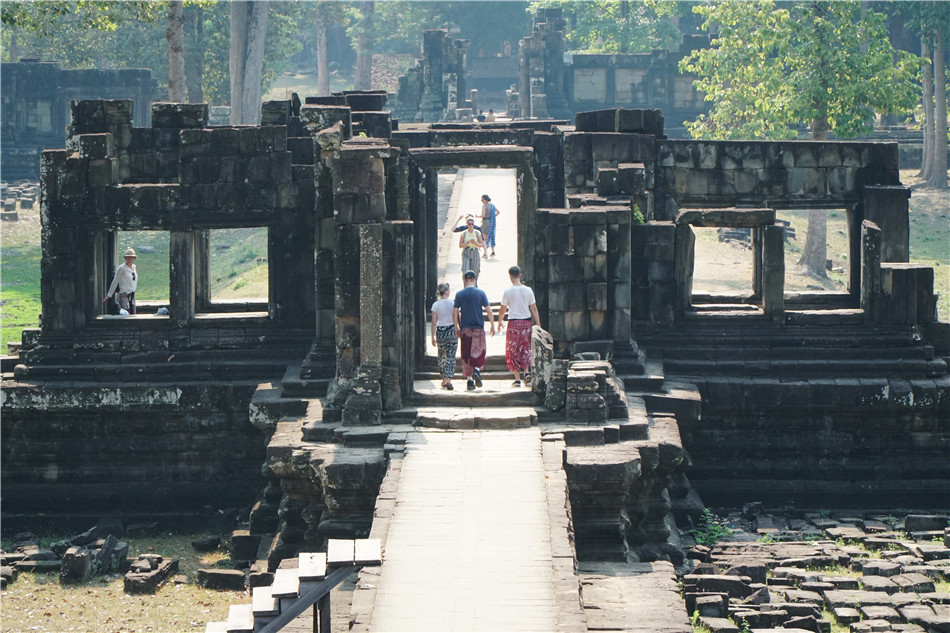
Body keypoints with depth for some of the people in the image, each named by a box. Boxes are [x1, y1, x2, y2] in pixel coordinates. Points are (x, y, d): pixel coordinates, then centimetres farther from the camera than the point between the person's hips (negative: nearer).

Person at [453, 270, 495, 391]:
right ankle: (477, 370, -15)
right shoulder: (481, 293, -3)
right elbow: (489, 311, -5)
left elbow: (454, 313, -1)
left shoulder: (459, 294, 0)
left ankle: (469, 381, 4)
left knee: (466, 355, 7)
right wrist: (492, 326, 5)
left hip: (465, 328, 1)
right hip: (479, 327, -1)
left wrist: (456, 328, 10)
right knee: (479, 351, 11)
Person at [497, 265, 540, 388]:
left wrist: (500, 322, 13)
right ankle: (526, 372, -1)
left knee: (513, 350, 5)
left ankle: (517, 378, 3)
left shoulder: (508, 292, -8)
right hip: (526, 322, 3)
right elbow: (534, 309, 2)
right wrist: (538, 324, 8)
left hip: (513, 323, -3)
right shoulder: (528, 290, 0)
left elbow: (503, 309, -3)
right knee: (525, 348, 16)